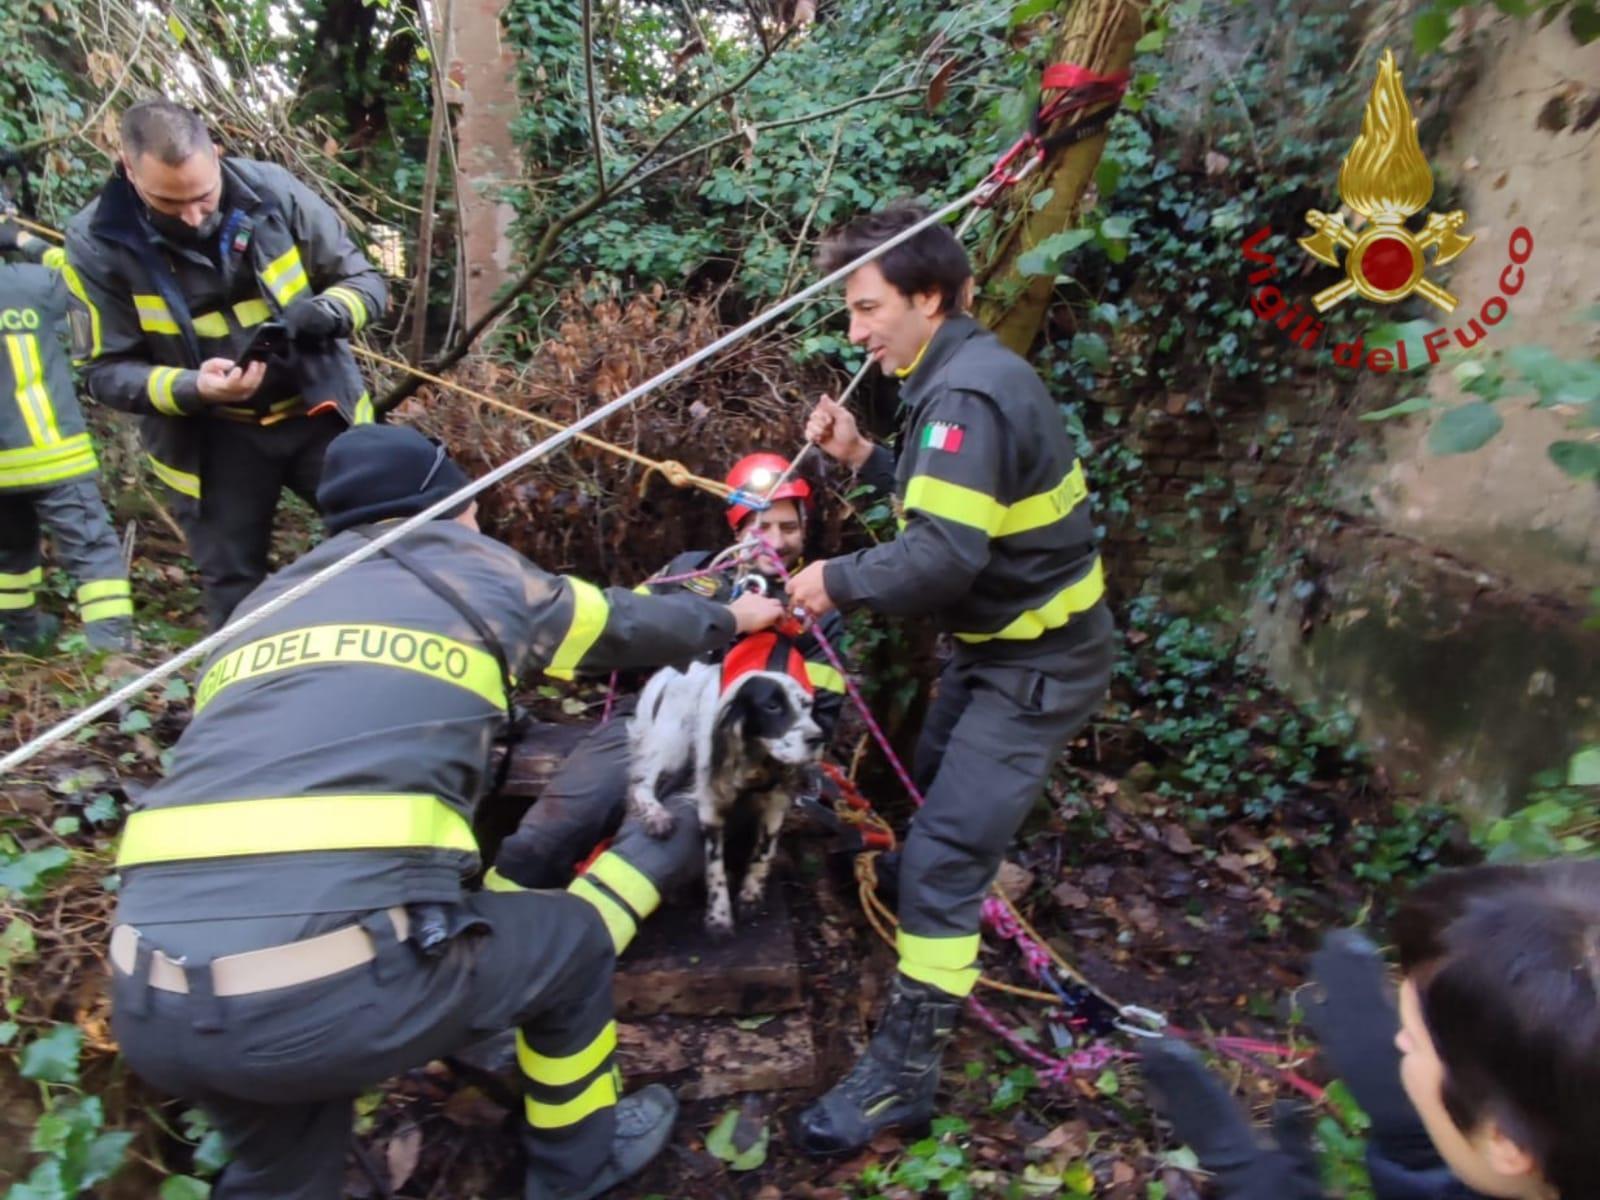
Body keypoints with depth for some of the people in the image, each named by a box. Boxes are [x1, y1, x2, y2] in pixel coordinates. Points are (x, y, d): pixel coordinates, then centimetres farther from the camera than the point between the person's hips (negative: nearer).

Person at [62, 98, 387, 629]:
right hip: (212, 440, -1)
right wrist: (191, 388, -28)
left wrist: (327, 312, -26)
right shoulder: (97, 244, -11)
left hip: (319, 412, 1)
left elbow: (366, 281, -3)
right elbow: (107, 371, -8)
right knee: (234, 593, 9)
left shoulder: (272, 191, -11)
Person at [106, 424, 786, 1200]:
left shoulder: (260, 608, 24)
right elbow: (623, 625, 28)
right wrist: (726, 619, 48)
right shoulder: (467, 571, 13)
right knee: (571, 939, 22)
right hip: (340, 988, -5)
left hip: (153, 1001, 6)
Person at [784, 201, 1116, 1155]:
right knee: (934, 791, 27)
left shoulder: (968, 394, -25)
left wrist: (840, 582, -20)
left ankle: (905, 1071, 0)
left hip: (1038, 664, -11)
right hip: (1001, 644, 11)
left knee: (942, 854, -11)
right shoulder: (966, 375, 7)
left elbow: (943, 557, -33)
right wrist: (863, 458, 2)